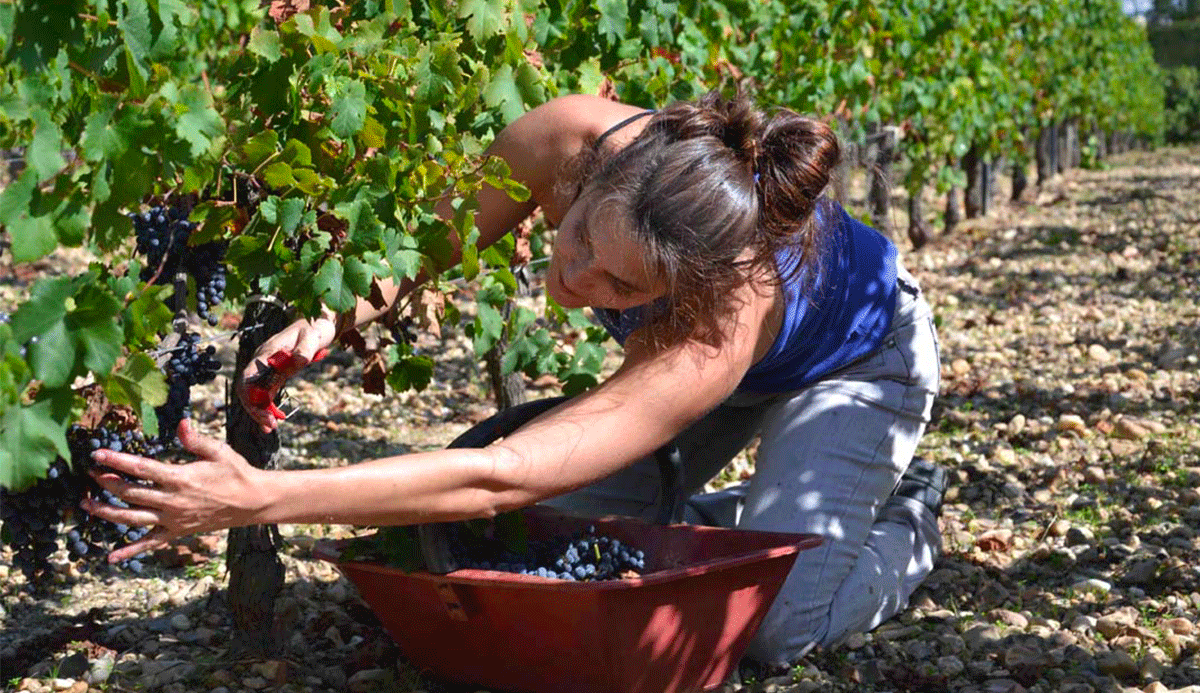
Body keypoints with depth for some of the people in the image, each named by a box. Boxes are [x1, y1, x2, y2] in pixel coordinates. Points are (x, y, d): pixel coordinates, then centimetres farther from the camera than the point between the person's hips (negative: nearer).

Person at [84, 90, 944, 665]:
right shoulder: (566, 140, -36)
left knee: (775, 623, -20)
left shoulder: (712, 333, -48)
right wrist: (331, 319, -35)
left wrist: (258, 499, -59)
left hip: (860, 354, -5)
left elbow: (497, 479, -54)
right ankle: (753, 512, 19)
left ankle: (907, 524, 11)